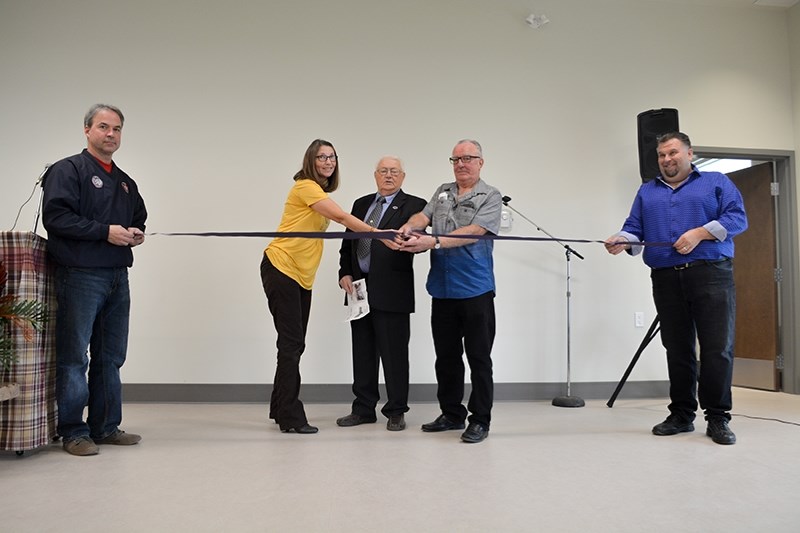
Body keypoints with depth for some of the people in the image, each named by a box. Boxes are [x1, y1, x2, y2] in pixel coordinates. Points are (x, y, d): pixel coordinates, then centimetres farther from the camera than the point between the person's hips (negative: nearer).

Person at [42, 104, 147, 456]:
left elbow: (139, 218, 31)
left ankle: (105, 427, 20)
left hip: (118, 278, 8)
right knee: (74, 357, -2)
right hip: (80, 277, -7)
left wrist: (136, 234, 8)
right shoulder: (67, 170, -2)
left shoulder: (126, 182, 20)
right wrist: (106, 231, -17)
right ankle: (73, 431, 7)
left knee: (110, 357, 11)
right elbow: (55, 216, -14)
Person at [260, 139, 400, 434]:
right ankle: (291, 418, 0)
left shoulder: (320, 192, 15)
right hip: (281, 268, -9)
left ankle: (281, 409, 22)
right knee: (291, 343, -7)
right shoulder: (305, 187, -12)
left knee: (294, 344, 11)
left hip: (303, 276, 9)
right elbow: (341, 217, -23)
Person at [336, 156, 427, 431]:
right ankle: (364, 409, 25)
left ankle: (396, 412, 16)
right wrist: (345, 273, 3)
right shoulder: (360, 204, 16)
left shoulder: (413, 205, -1)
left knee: (394, 353, 2)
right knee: (362, 352, 13)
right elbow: (347, 243, 16)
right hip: (360, 288, 6)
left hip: (391, 292, -5)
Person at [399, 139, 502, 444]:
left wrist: (432, 242, -27)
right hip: (443, 290, 5)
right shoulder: (442, 192, 16)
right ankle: (451, 415, 27)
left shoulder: (490, 197, -2)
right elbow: (424, 216, 3)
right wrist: (410, 226, -21)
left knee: (478, 358, 3)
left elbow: (473, 233, -16)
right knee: (446, 357, 13)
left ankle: (480, 421, 15)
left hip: (475, 290, -5)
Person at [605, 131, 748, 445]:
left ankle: (718, 418, 4)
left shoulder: (716, 183, 13)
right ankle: (681, 415, 15)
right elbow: (634, 228, 10)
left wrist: (700, 233, -15)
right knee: (677, 350, 6)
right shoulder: (647, 192, 21)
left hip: (711, 275, -2)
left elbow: (737, 217, -1)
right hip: (666, 280, 3)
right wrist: (622, 241, -12)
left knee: (717, 348, -6)